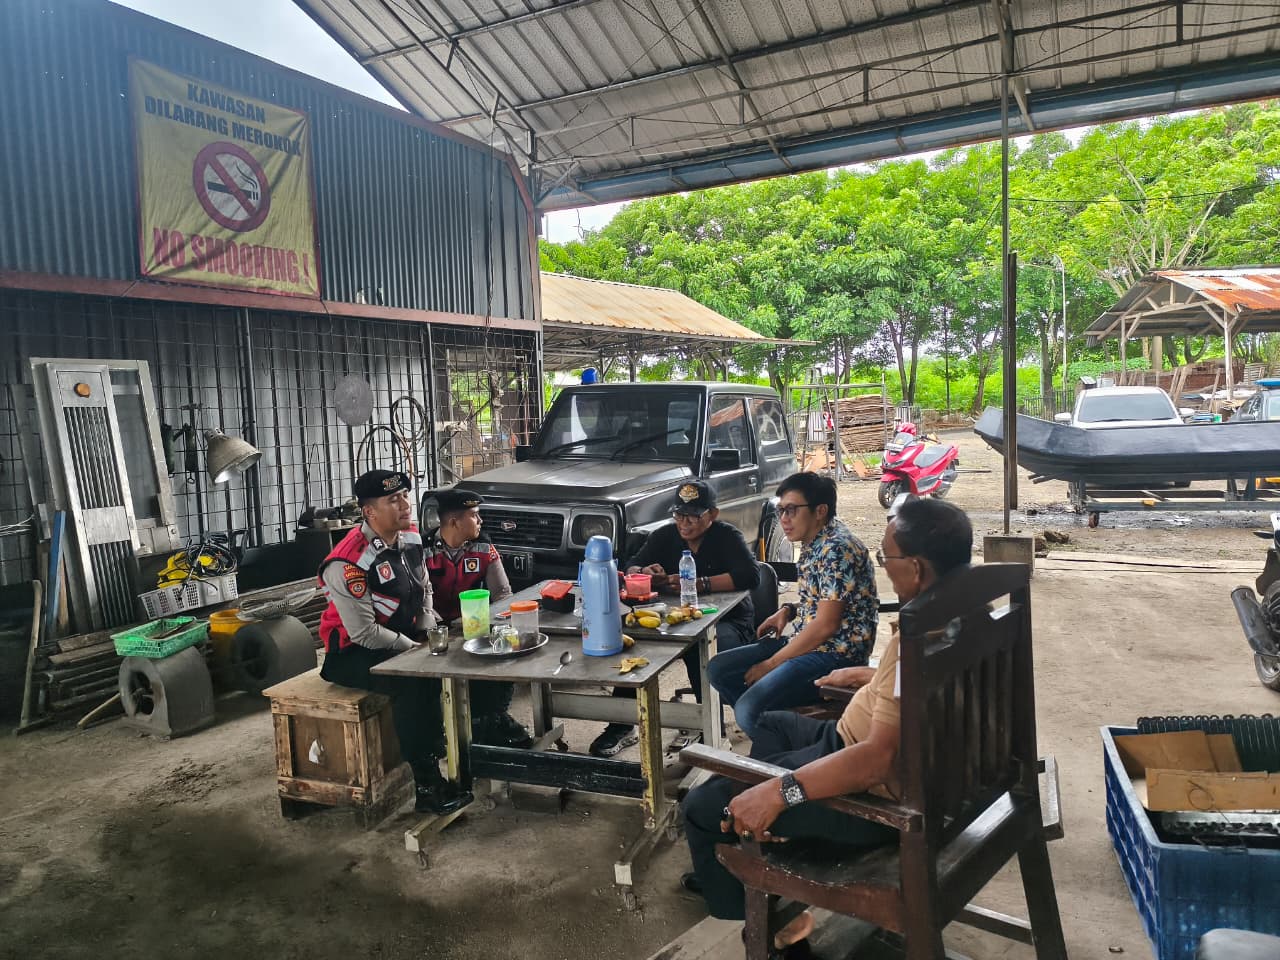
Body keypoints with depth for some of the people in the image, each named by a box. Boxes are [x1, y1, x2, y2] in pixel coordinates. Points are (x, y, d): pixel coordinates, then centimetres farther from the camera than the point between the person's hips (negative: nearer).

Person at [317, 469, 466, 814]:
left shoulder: (410, 539, 0)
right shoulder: (348, 563, -25)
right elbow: (364, 632, -25)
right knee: (412, 683, -32)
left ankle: (442, 742, 11)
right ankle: (427, 786, -21)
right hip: (355, 652, -8)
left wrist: (427, 636, -1)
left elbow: (424, 590, 13)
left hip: (403, 640, 8)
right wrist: (413, 648, -18)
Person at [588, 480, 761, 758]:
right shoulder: (665, 535, 6)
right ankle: (622, 726, -7)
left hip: (728, 620, -5)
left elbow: (751, 576, -25)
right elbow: (631, 567, 4)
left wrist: (699, 584, -34)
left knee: (701, 648, -38)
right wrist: (644, 574, -22)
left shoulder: (726, 536, -9)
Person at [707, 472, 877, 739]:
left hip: (836, 655, -10)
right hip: (807, 643, 10)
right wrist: (788, 611, 5)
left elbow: (826, 625, -22)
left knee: (748, 710, -25)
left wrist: (771, 664, -15)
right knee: (719, 669, 6)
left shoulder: (836, 549, -20)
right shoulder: (813, 544, 10)